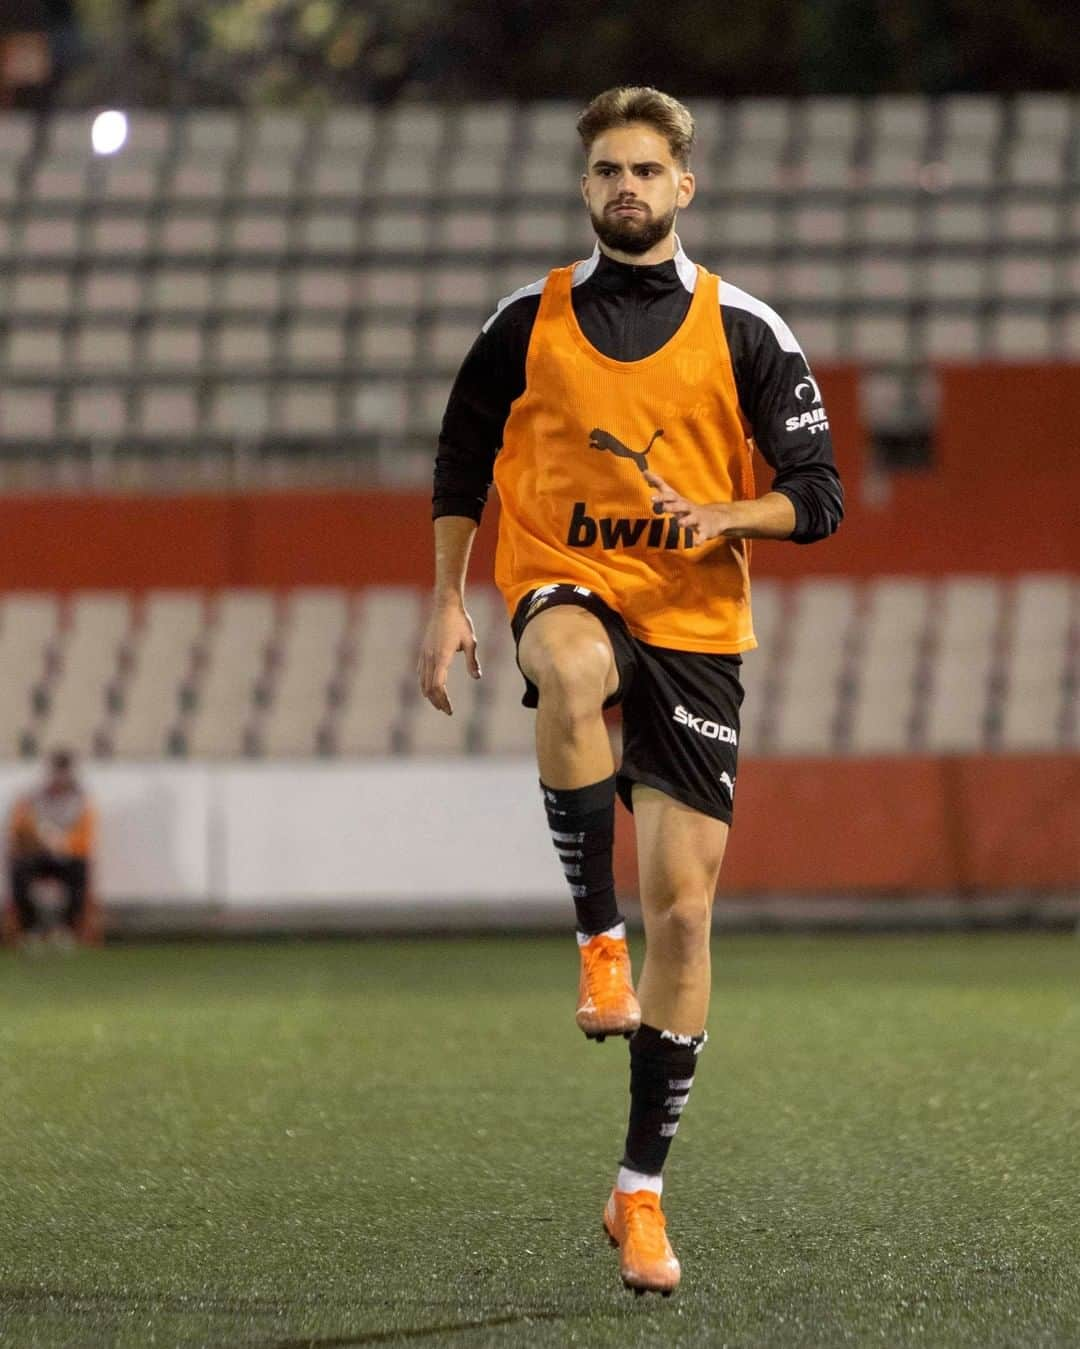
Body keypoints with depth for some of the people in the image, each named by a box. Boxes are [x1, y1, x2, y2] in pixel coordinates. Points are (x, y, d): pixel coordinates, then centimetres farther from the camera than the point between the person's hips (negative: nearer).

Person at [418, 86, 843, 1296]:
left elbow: (816, 497, 4)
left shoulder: (744, 332, 3)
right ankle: (597, 938, -26)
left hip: (694, 627, 1)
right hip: (565, 590, -1)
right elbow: (461, 463, 18)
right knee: (576, 672, -41)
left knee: (684, 909, -3)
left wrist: (723, 516, -16)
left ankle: (641, 1192, 6)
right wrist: (448, 604, 10)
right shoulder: (529, 322, 6)